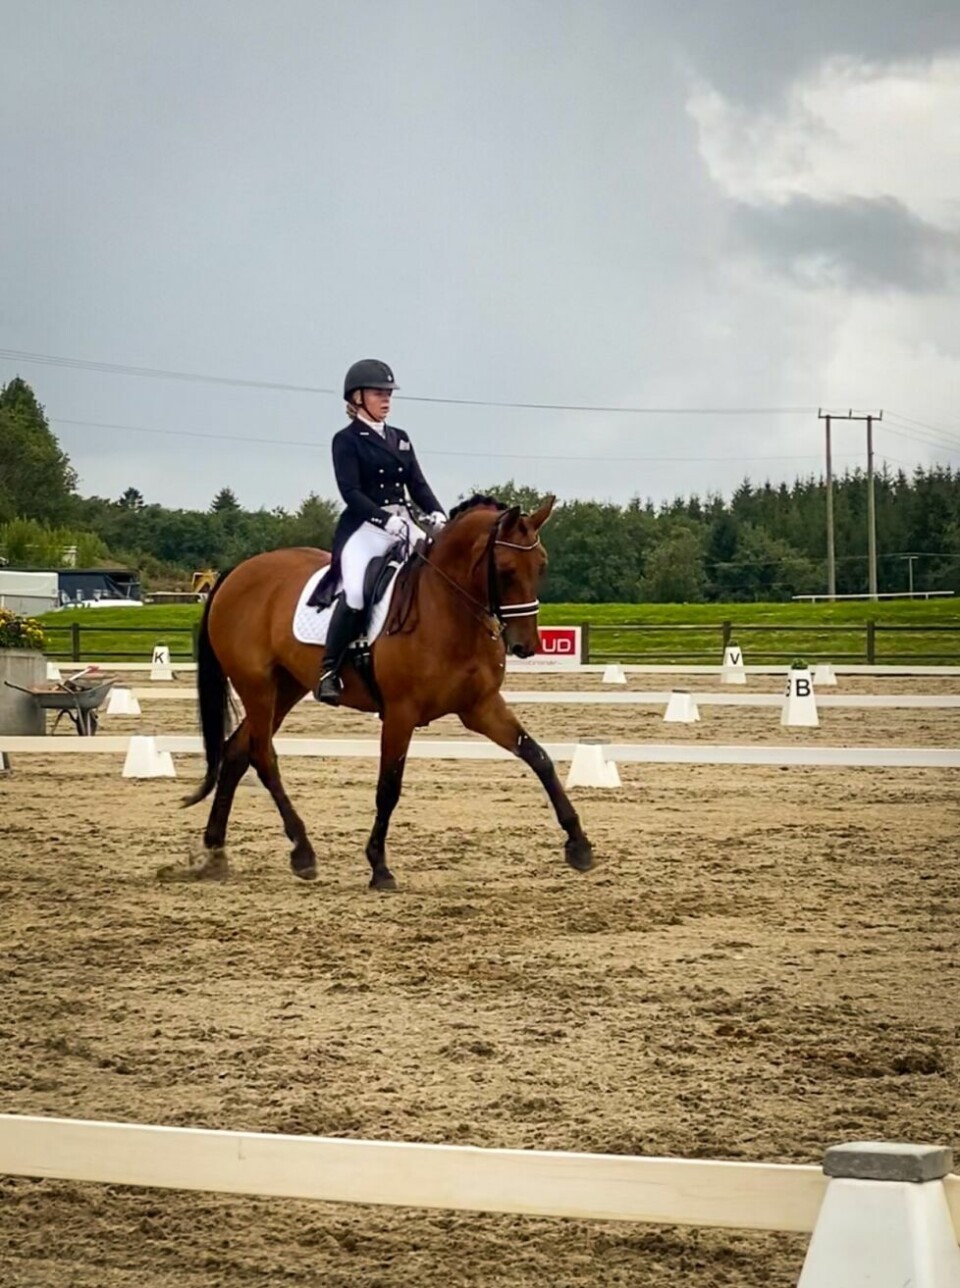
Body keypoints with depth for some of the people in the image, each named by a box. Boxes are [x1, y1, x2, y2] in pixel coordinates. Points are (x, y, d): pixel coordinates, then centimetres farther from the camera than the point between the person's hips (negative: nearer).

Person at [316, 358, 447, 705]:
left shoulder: (400, 439, 18)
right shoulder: (347, 441, 0)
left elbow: (418, 484, 13)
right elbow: (351, 492, -11)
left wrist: (436, 514, -7)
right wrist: (386, 520, -24)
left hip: (405, 526, 7)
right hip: (365, 528, -7)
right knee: (356, 591, -30)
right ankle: (328, 670, -21)